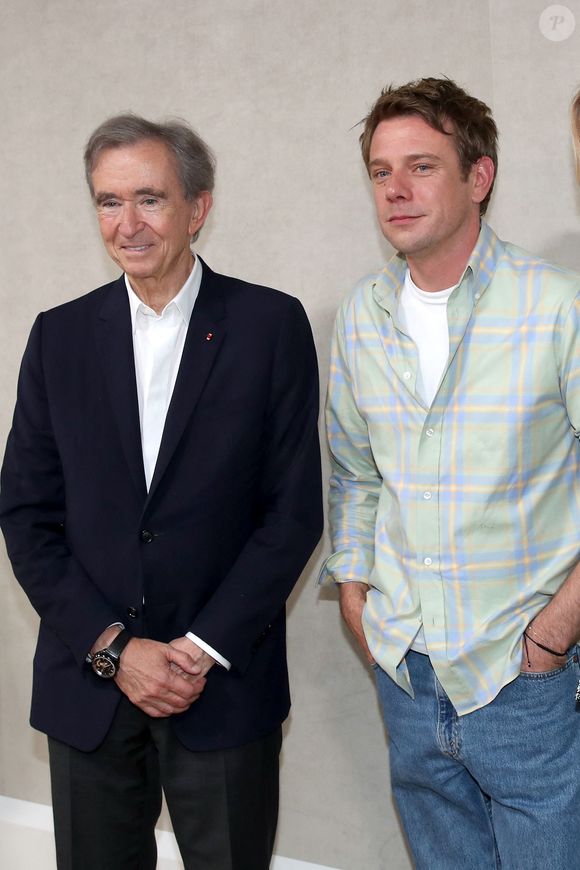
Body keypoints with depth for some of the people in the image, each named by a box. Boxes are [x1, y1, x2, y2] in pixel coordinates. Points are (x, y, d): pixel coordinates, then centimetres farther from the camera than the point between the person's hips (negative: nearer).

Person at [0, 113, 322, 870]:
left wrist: (204, 649, -10)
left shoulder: (271, 325, -4)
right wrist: (112, 648, -7)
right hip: (87, 685, 2)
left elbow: (294, 509, -6)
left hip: (225, 686, -2)